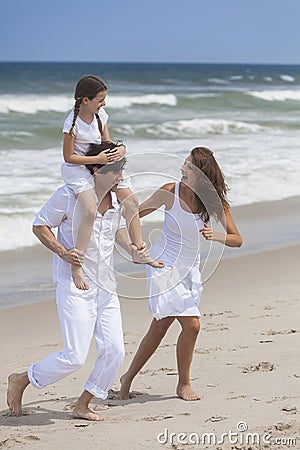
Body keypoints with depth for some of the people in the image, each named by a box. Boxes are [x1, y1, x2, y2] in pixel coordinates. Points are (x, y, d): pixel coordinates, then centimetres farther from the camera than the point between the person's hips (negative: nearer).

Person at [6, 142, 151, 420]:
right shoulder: (70, 195, -13)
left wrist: (131, 250, 8)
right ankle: (21, 380, 12)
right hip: (75, 285, -7)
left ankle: (82, 406, 16)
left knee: (114, 350, -1)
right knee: (74, 356, -11)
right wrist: (62, 252, -18)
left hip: (106, 287, 7)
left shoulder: (117, 199, 6)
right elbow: (40, 225, -5)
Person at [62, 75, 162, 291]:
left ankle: (139, 251, 16)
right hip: (77, 168, -8)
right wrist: (97, 159, -24)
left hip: (100, 164, 8)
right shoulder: (72, 124, -22)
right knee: (91, 211, -28)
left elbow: (106, 143, 8)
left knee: (131, 201, 2)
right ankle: (76, 266, -22)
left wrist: (120, 149, -14)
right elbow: (69, 157, -19)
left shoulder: (100, 116, -2)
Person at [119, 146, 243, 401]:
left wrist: (215, 236, -24)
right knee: (191, 324, -14)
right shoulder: (171, 192, -13)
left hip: (189, 269, 4)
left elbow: (237, 239, -5)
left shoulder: (215, 202, -6)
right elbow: (135, 213, 1)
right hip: (165, 265, -4)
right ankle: (184, 385, 3)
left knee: (160, 328, 6)